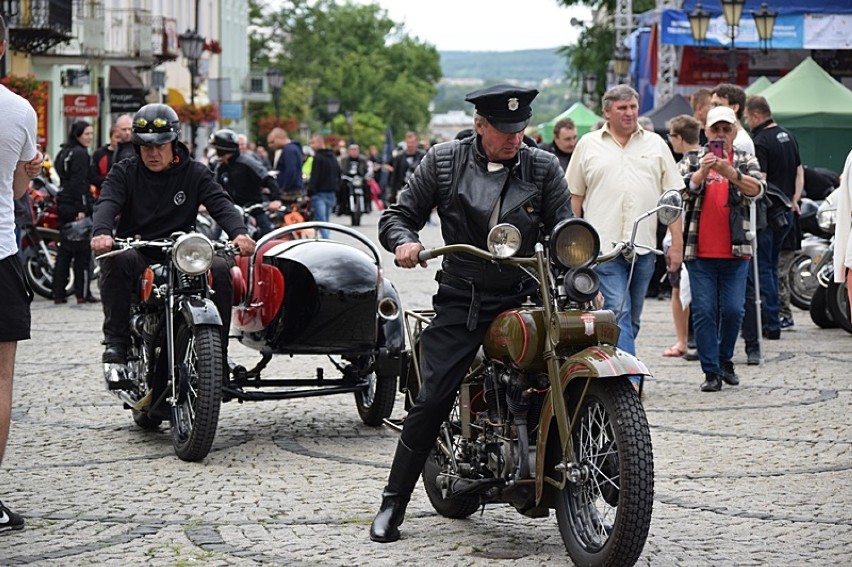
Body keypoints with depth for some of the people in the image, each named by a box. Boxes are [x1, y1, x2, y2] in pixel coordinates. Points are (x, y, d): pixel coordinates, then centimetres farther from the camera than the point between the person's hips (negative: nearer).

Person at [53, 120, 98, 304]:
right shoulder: (80, 154, -11)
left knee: (64, 250, 10)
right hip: (77, 206, -9)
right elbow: (79, 183, -18)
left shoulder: (63, 153, 17)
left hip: (63, 205, 9)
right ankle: (83, 293, -3)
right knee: (83, 251, -4)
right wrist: (82, 209, -21)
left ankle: (58, 293, 9)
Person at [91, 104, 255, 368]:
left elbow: (221, 204, -7)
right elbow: (107, 203, -13)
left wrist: (239, 233, -30)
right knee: (116, 259, -34)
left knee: (219, 268, -25)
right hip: (136, 252, -1)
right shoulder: (123, 173, 5)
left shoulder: (195, 173, 8)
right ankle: (116, 341, -24)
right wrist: (102, 232, -38)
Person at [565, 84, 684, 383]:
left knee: (632, 318, 9)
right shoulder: (589, 145, 8)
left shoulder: (655, 144, 12)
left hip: (643, 246, 3)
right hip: (603, 246, -3)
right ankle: (630, 380, -19)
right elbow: (574, 196, 11)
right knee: (617, 314, -14)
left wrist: (677, 243, 4)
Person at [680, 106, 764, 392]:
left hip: (735, 251, 0)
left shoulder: (745, 161, 9)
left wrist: (730, 172, -30)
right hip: (699, 251, 0)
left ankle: (725, 359, 21)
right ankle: (711, 371, 3)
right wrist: (701, 172, -28)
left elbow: (757, 188, -11)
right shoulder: (691, 162, 9)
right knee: (704, 311, -3)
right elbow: (681, 191, -8)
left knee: (733, 310, -1)